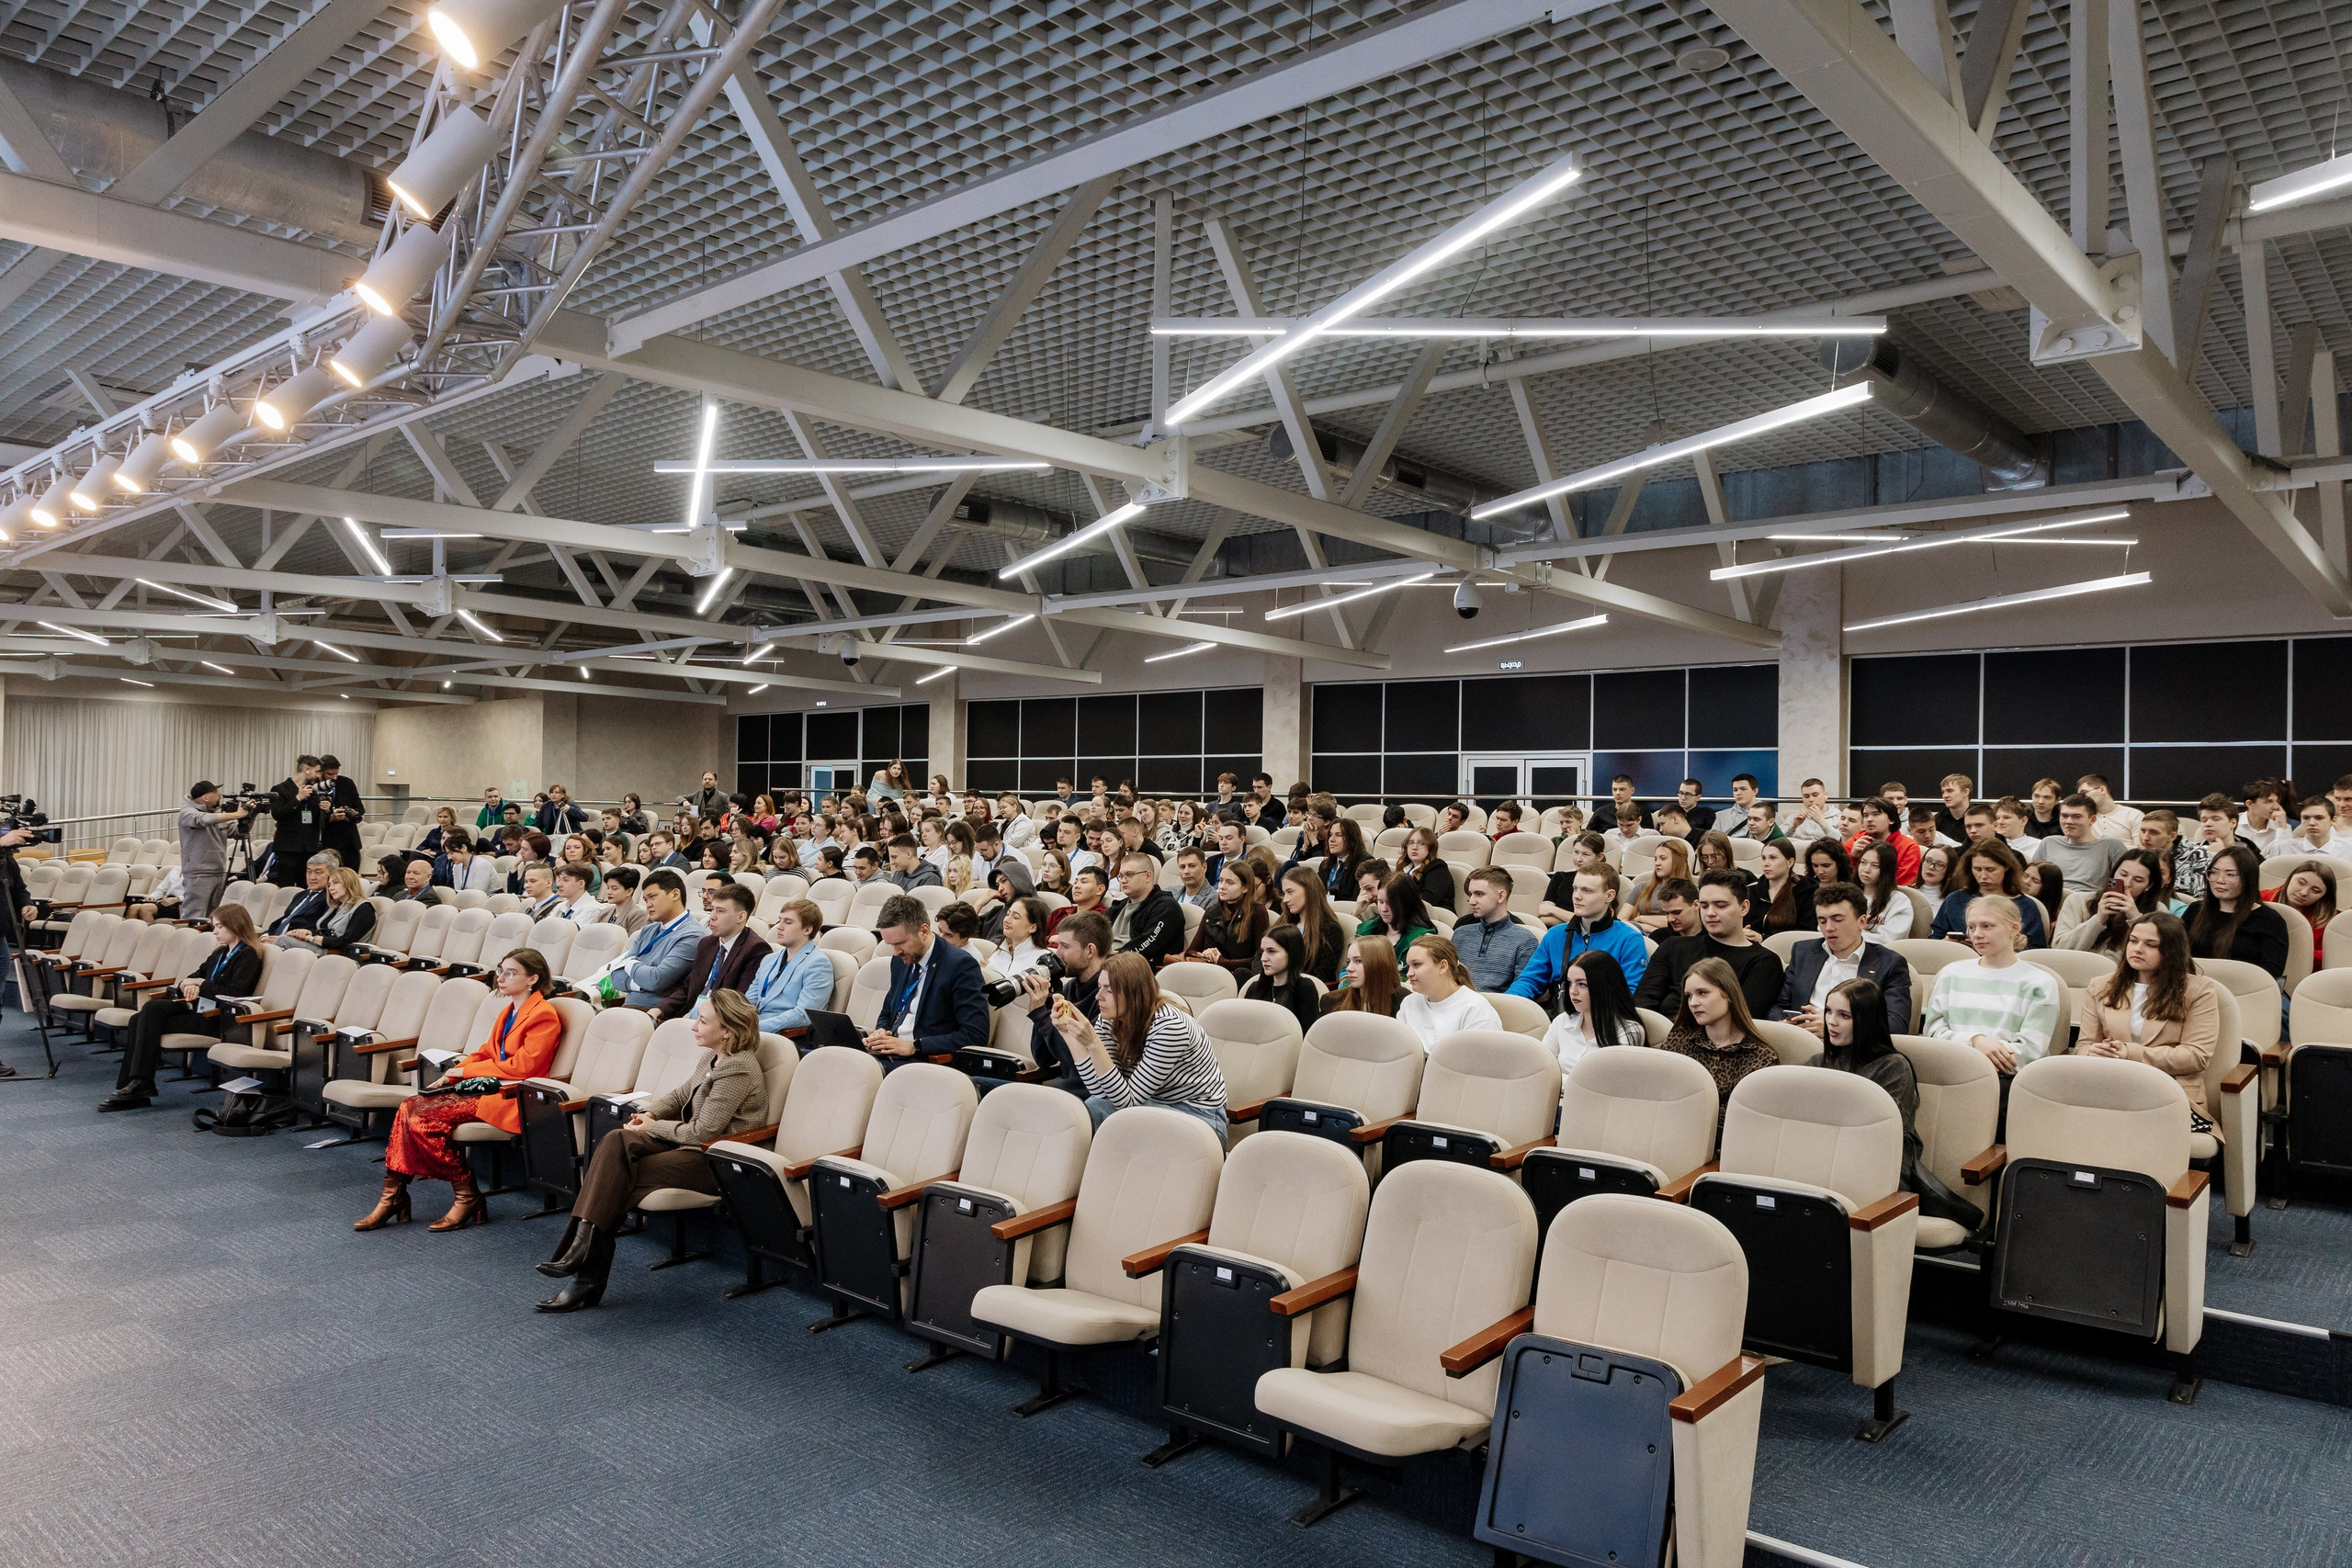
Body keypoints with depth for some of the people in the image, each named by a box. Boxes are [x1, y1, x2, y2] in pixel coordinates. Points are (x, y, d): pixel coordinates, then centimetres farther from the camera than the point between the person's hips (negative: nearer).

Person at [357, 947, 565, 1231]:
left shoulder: (544, 1015, -12)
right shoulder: (509, 1011, 18)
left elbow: (521, 1067, -17)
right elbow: (487, 1051, 19)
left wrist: (466, 1070, -10)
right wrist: (451, 1074, 2)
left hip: (510, 1096, -9)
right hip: (488, 1084, 9)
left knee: (424, 1120, -21)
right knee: (409, 1107, -7)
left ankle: (468, 1197, -9)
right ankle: (392, 1196, -5)